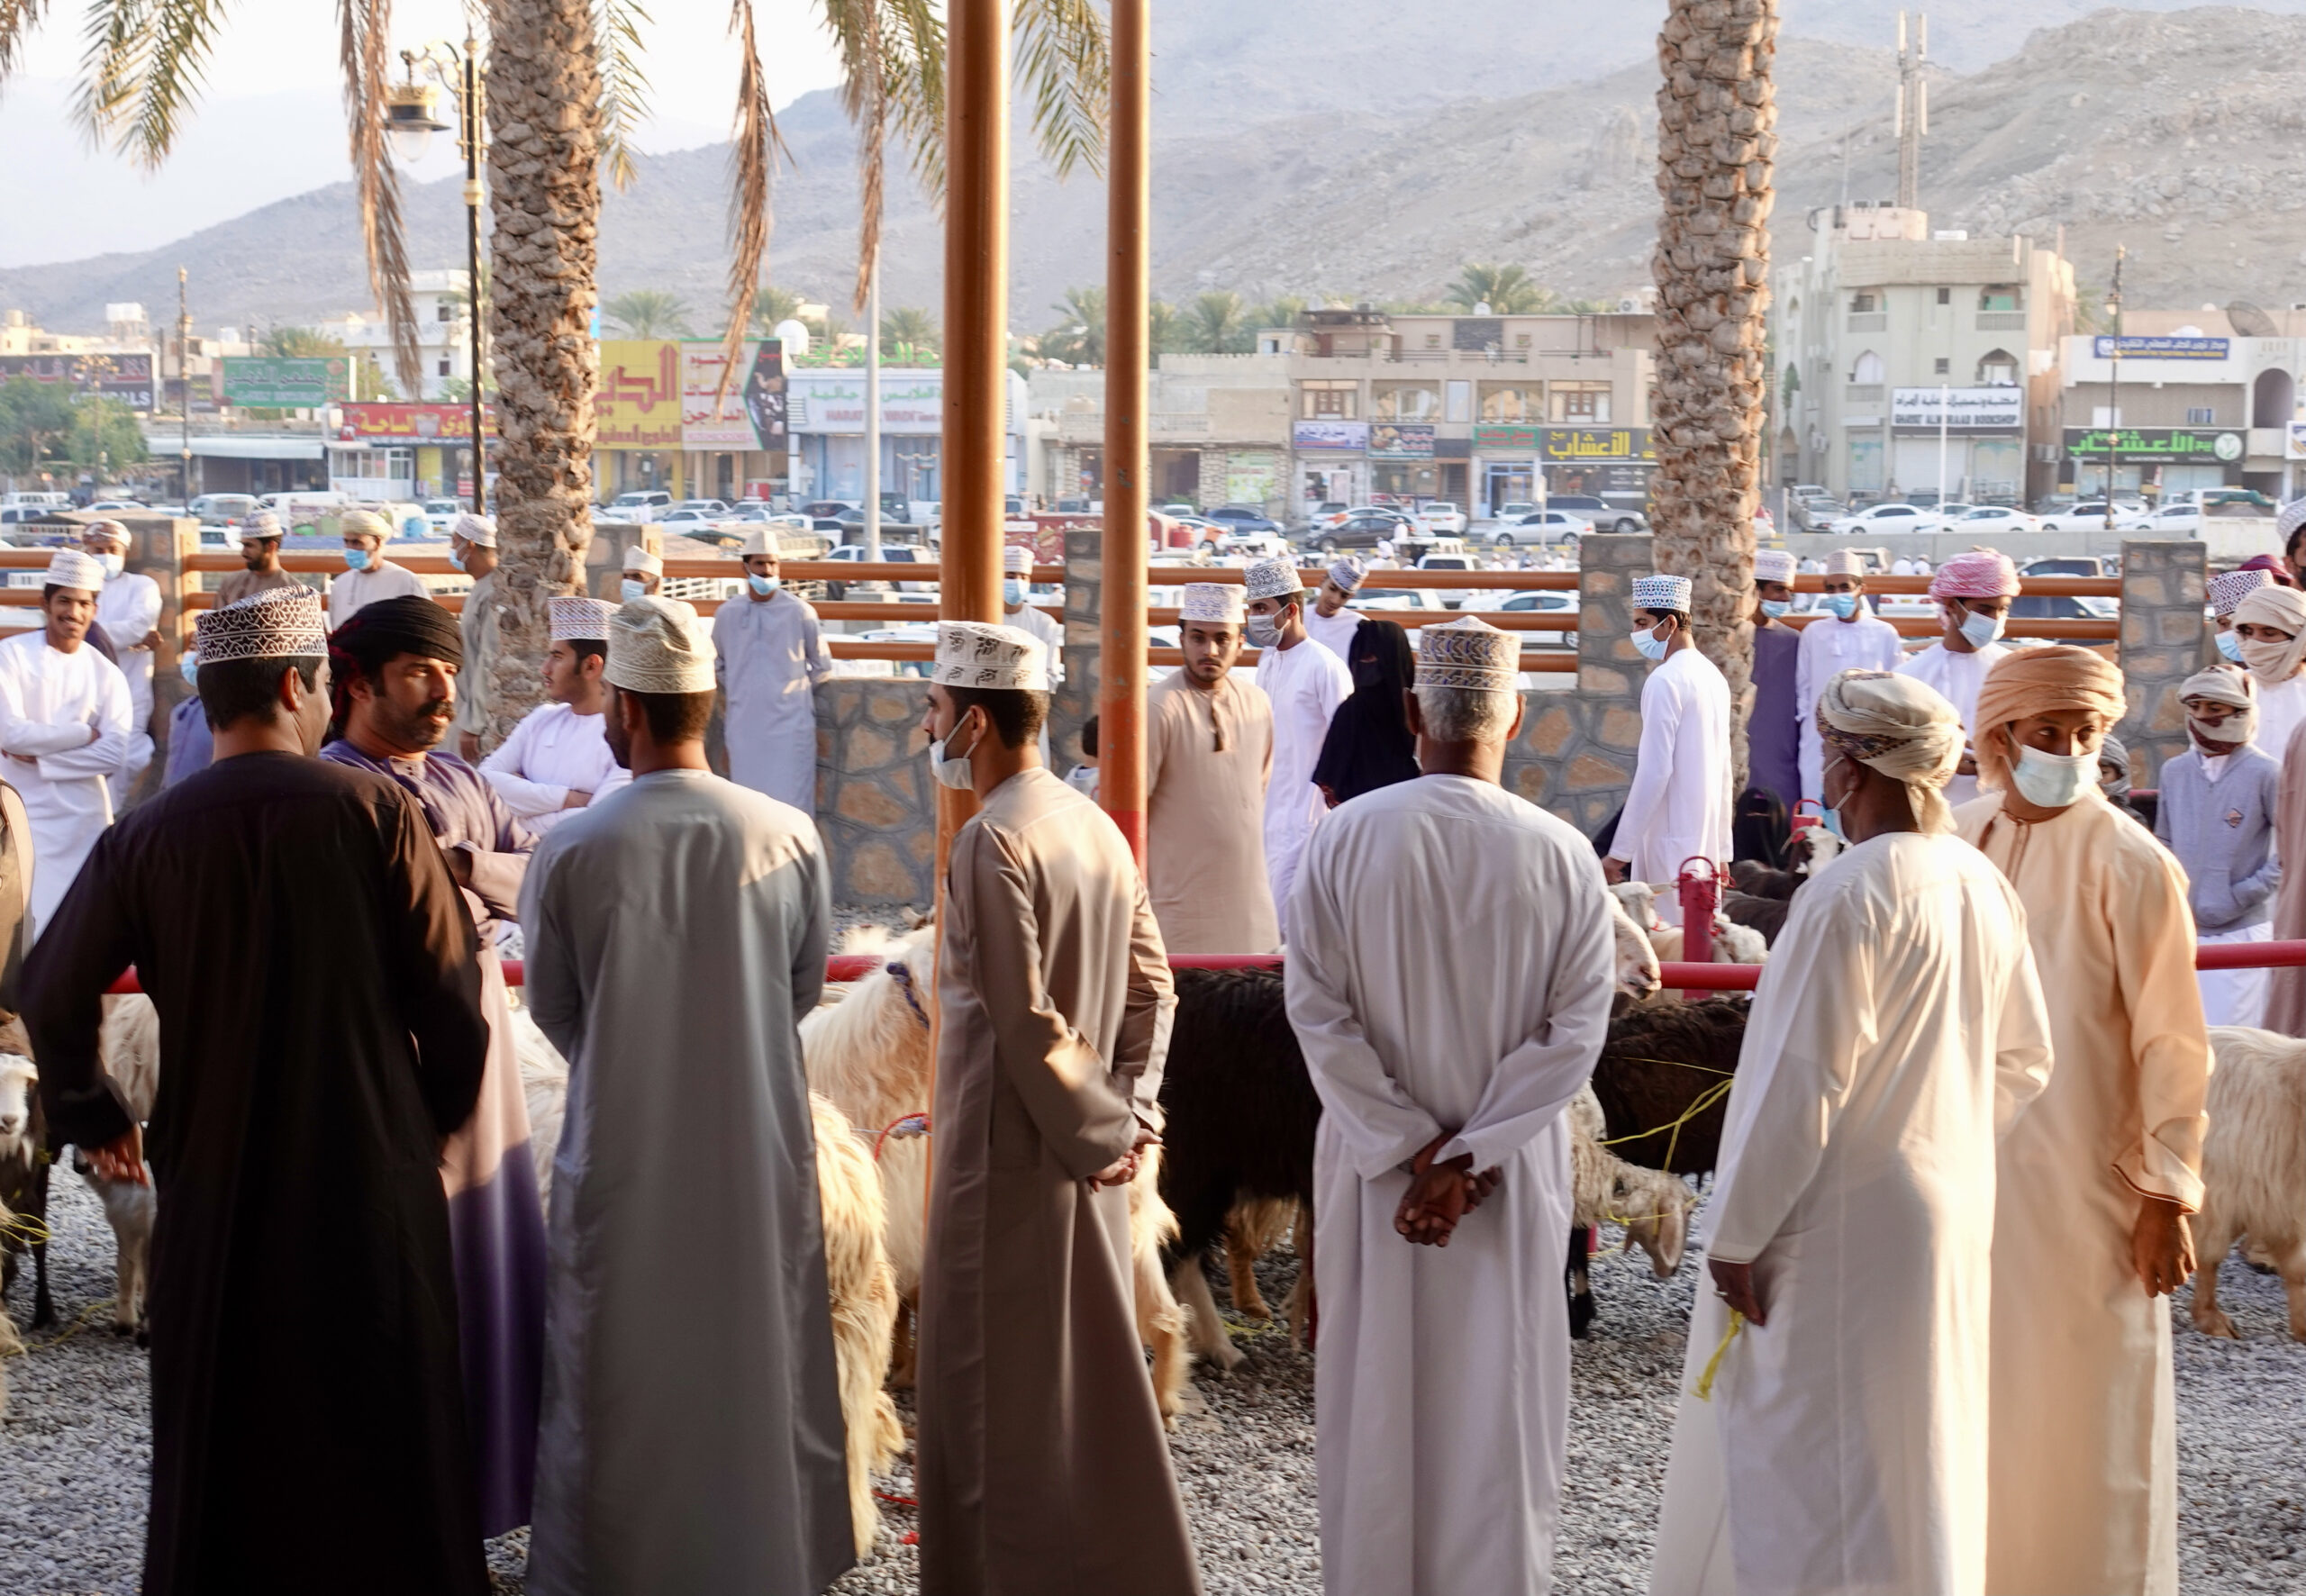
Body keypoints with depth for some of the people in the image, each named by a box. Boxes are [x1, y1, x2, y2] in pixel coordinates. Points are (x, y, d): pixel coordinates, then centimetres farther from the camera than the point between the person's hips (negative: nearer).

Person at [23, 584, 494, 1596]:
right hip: (370, 1171, -2)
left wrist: (91, 1115, 14)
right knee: (379, 1427, 12)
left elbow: (53, 991, -2)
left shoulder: (147, 835, -5)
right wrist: (439, 1115, 7)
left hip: (215, 1180, 2)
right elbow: (448, 988, -9)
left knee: (225, 1427, 15)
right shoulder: (374, 811, -11)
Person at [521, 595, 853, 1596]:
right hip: (759, 1149, 2)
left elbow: (551, 1010, 0)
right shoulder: (791, 839, -9)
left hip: (620, 1150, -2)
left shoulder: (572, 850, -14)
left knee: (620, 1386, 12)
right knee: (758, 1371, 15)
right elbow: (805, 989, 5)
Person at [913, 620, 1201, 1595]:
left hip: (1009, 1148, -8)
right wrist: (1132, 1109, 5)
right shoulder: (1097, 826, 7)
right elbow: (1150, 988, 9)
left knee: (999, 1386, 3)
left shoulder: (992, 842, -19)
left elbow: (1025, 1022, -21)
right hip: (1084, 1151, 8)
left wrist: (1098, 1133, -12)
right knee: (1089, 1369, 18)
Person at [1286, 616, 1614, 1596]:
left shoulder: (1346, 837, -9)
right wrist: (1469, 1161, -12)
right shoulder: (1563, 857, -9)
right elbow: (1575, 1031, -11)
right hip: (1513, 1179, 0)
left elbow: (1316, 1008, -11)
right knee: (1497, 1400, 10)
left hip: (1373, 1168, 0)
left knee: (1380, 1394, 13)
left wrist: (1410, 1148, -10)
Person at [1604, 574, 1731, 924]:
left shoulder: (1664, 681, -14)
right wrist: (1721, 852, 21)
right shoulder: (1713, 676, 12)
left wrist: (1620, 851, -15)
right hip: (1707, 841, 9)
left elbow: (1653, 772, -18)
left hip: (1670, 842, -9)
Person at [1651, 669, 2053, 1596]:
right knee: (1916, 1445, 20)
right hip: (1951, 1210, 8)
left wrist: (1736, 1237, -14)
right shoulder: (1982, 885, 3)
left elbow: (1798, 1090, -22)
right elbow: (2023, 1064, 11)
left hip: (1845, 1231, -8)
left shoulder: (1848, 896, -21)